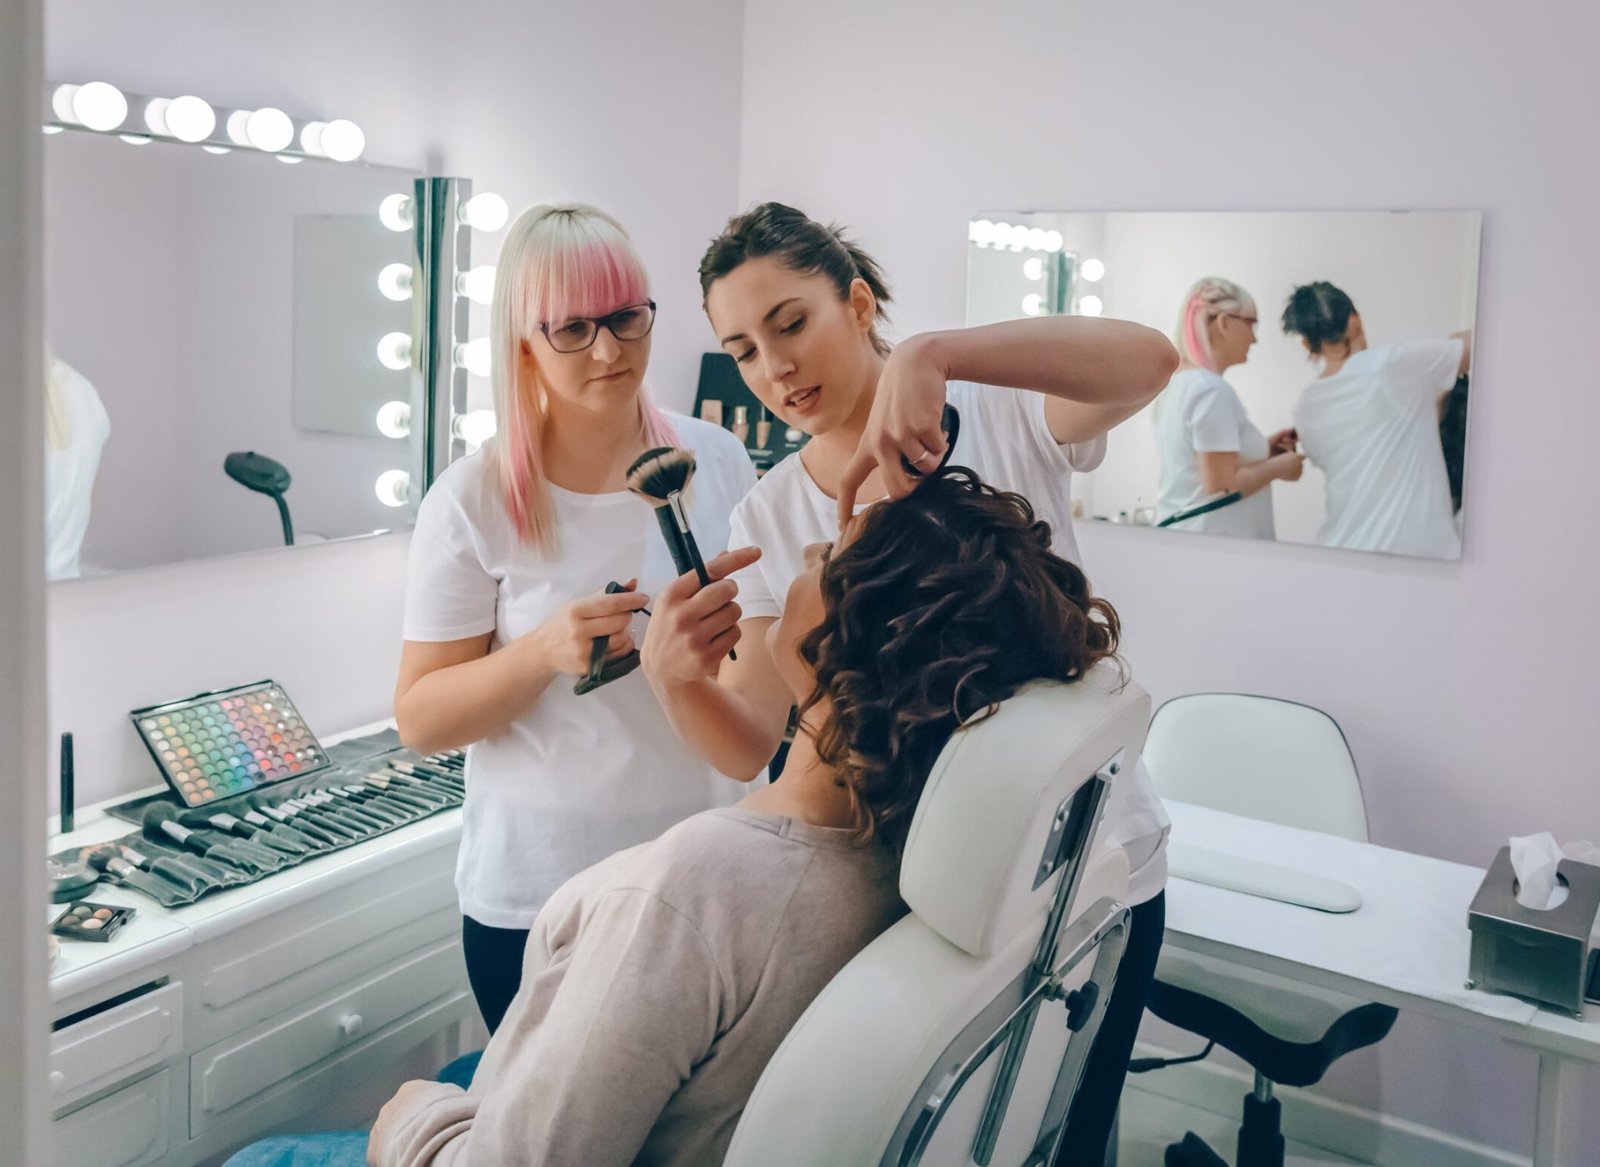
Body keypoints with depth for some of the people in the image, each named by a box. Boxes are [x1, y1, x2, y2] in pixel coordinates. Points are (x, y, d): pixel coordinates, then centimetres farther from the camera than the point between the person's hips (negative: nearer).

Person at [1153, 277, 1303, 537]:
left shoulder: (1177, 383, 10)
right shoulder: (1212, 389, -17)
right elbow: (1222, 485, -21)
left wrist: (1260, 450, 11)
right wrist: (1277, 467, -7)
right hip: (1211, 543, -9)